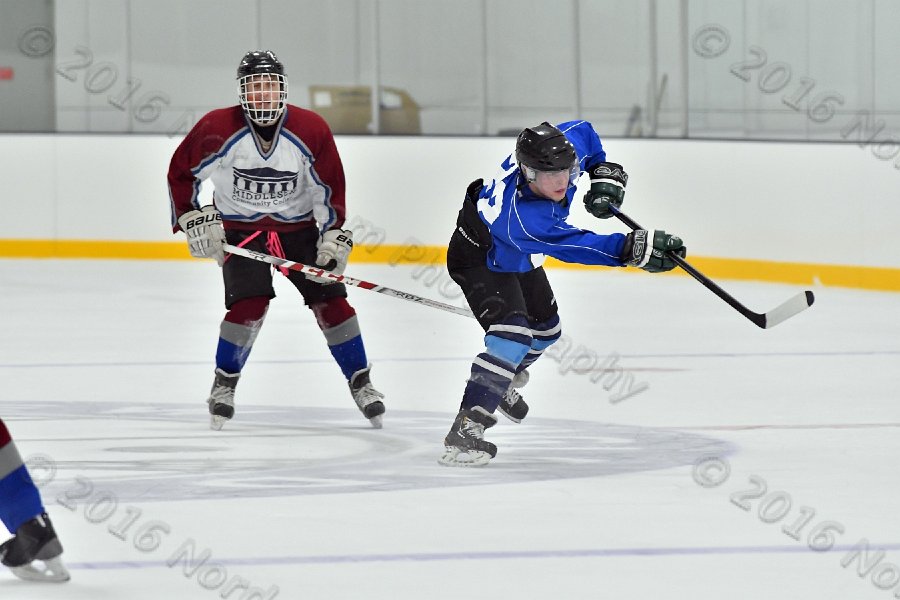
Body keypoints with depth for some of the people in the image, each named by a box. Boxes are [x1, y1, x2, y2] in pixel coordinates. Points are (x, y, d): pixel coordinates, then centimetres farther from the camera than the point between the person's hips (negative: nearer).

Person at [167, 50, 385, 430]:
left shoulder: (311, 130, -13)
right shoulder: (217, 129, -16)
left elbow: (330, 188, -4)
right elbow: (181, 173, -4)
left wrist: (335, 236, -10)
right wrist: (193, 220, -12)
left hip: (298, 227, 2)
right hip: (238, 229, -2)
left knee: (331, 299, -6)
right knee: (250, 302, -21)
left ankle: (361, 384, 9)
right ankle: (224, 384, -2)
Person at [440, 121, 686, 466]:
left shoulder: (566, 144, -27)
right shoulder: (521, 217, -47)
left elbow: (584, 131, -3)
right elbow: (575, 245, -47)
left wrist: (605, 173, -8)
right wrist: (633, 249, -55)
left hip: (518, 257, 9)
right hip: (481, 259, -9)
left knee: (545, 328, 24)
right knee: (512, 336, -28)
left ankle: (501, 384, 52)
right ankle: (464, 430, -27)